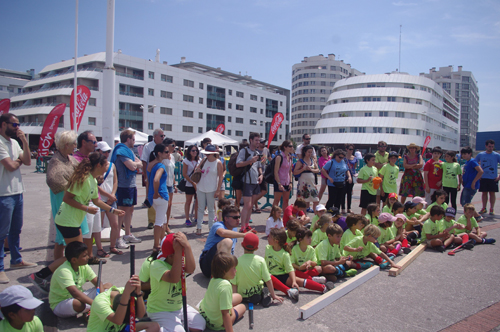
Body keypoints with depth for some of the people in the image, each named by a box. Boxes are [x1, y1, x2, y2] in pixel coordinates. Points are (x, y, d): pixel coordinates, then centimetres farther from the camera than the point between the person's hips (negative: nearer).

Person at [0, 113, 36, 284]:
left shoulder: (14, 142, 13)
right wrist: (19, 160, 1)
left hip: (17, 192, 9)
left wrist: (24, 142, -4)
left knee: (16, 229, 19)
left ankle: (16, 260, 32)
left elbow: (28, 161, 5)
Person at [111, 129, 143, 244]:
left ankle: (128, 235, 27)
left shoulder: (129, 150, 17)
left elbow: (140, 164, 15)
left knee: (130, 209, 16)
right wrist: (137, 163, -3)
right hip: (124, 186, -10)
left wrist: (135, 163, -6)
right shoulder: (121, 151, -15)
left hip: (131, 185, 10)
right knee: (122, 211, -3)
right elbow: (132, 166, -23)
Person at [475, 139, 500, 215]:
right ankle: (484, 208, 16)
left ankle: (492, 209, 12)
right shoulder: (480, 155, 3)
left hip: (493, 178, -1)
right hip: (483, 178, 2)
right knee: (484, 193, 7)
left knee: (492, 193, 3)